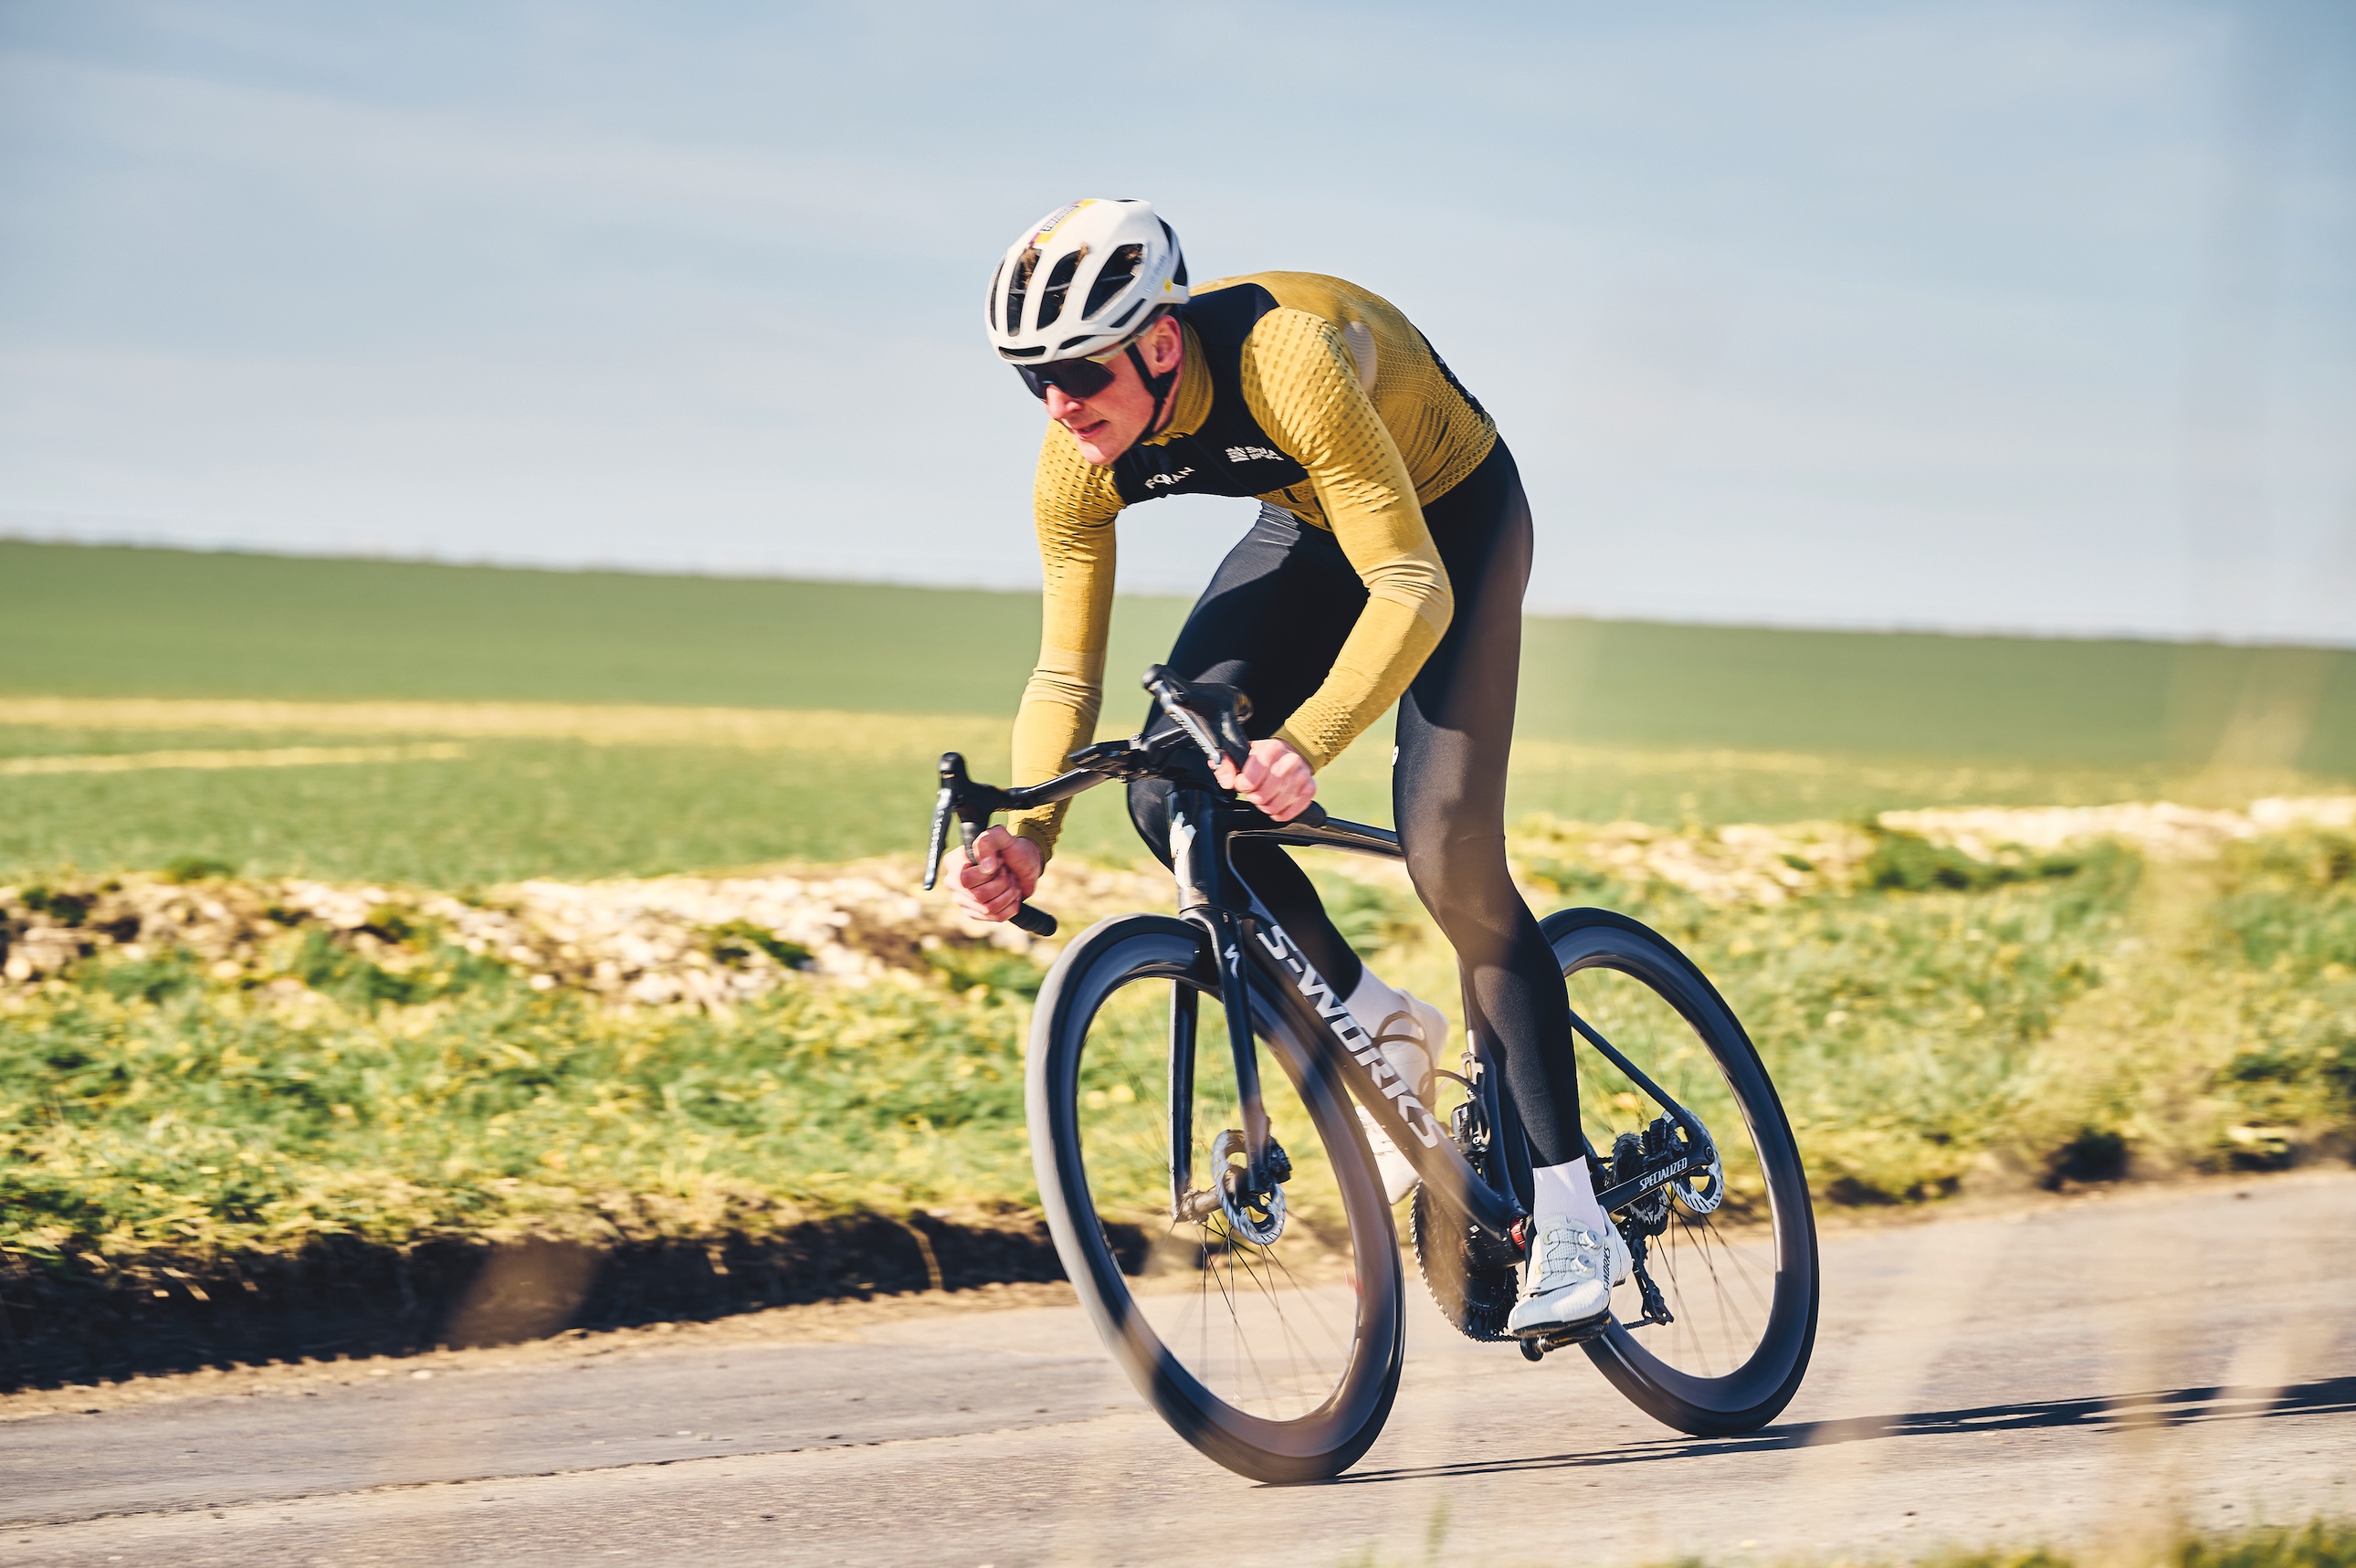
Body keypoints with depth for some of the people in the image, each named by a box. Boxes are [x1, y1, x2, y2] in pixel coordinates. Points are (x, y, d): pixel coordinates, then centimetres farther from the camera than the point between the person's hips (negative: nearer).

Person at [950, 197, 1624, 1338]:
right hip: (1310, 529, 6)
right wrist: (1026, 830, -30)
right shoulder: (1078, 464, -21)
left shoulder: (1289, 359, -40)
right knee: (1171, 796, -15)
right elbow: (1066, 671, -12)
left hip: (1452, 518, -6)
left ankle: (1571, 1214, -12)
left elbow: (1414, 590, -43)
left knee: (1447, 848, -19)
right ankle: (1380, 1029, 8)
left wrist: (1307, 742, -58)